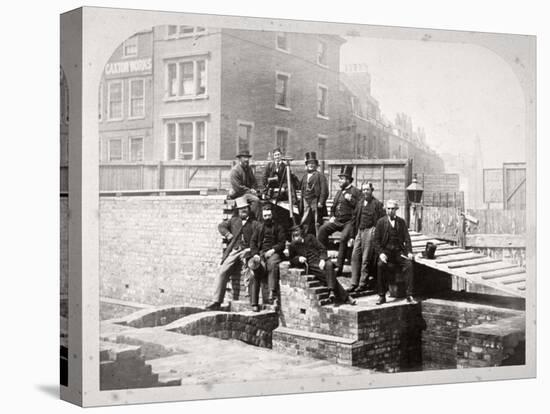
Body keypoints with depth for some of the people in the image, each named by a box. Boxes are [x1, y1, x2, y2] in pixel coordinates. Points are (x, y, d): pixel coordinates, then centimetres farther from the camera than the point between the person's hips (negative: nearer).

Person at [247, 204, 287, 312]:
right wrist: (255, 254, -4)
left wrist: (273, 250, -11)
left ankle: (273, 294, -47)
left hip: (273, 253, -2)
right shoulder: (258, 227, 24)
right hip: (260, 253, 2)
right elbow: (253, 242, 14)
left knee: (272, 265, -39)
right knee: (254, 275, -25)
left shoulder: (278, 228, 17)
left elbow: (282, 243, 7)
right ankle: (254, 304, -24)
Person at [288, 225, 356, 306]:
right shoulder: (292, 246, 10)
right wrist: (299, 259, -7)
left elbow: (322, 249, 10)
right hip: (310, 265, -2)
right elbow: (291, 260, 16)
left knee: (329, 265, -35)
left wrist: (322, 259, -8)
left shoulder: (310, 237, 12)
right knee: (326, 274, -29)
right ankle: (345, 297, -31)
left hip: (320, 260, 2)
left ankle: (331, 291, -43)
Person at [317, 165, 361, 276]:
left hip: (349, 222, -7)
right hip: (337, 221, 7)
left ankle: (339, 266, -24)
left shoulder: (355, 192, -1)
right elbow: (333, 207, 30)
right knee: (323, 229, -19)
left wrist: (351, 200, -19)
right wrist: (332, 216, 12)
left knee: (343, 237, -30)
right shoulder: (339, 192, 21)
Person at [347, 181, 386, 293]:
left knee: (366, 259, -3)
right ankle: (354, 283, 7)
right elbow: (354, 220, 17)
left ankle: (363, 283, 5)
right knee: (355, 256, 2)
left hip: (370, 231, -6)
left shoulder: (377, 204, -4)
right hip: (359, 232, 6)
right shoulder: (360, 203, 13)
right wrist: (352, 236, 14)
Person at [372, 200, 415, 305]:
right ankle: (382, 296, -24)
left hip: (399, 251, 1)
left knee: (408, 264, -27)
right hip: (386, 250, -1)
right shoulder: (381, 222, 6)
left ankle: (409, 295, -21)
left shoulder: (401, 222, 11)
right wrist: (380, 253, -13)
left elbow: (407, 238, 7)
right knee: (380, 265, -32)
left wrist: (409, 252, -9)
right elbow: (376, 240, 2)